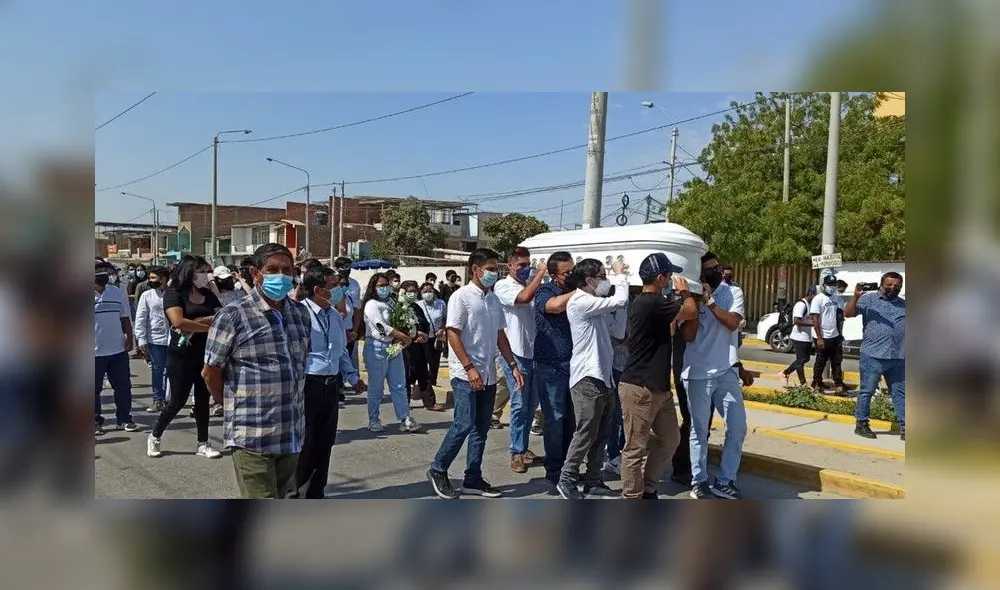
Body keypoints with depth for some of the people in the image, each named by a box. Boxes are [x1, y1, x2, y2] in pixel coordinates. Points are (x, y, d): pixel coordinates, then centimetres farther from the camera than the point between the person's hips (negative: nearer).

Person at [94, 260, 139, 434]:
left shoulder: (117, 293, 6)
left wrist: (129, 338, 4)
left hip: (118, 350, 3)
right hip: (95, 352, -3)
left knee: (123, 387, 8)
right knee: (94, 389, 7)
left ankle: (124, 419, 18)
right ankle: (96, 421, 18)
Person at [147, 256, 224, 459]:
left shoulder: (208, 295, 8)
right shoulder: (174, 293, -8)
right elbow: (178, 321, -23)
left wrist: (196, 322, -17)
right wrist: (209, 327, -18)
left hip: (206, 354, 5)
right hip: (181, 355, -5)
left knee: (203, 400, 8)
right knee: (178, 400, 0)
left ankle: (203, 444, 17)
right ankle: (154, 437, 22)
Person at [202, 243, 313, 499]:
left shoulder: (301, 314, 9)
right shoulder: (232, 316, -9)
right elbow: (210, 373, -3)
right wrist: (234, 406, 6)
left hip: (292, 436, 6)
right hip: (251, 436, -6)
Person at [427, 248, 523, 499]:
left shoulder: (494, 299, 12)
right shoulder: (461, 296, -9)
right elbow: (453, 334, -14)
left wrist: (513, 365, 10)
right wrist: (469, 368, -19)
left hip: (488, 375, 7)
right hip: (466, 373, -7)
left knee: (481, 428, 9)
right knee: (464, 424, -9)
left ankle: (473, 478, 17)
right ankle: (438, 470, 8)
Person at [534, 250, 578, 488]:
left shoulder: (576, 292, 10)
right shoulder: (545, 291, -5)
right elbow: (555, 305, -28)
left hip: (573, 365, 5)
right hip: (551, 367, -5)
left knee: (571, 419, 9)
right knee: (555, 419, -2)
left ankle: (567, 467, 21)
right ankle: (554, 471, 9)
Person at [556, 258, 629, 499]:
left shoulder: (596, 305, 16)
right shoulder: (580, 302, -14)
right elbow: (619, 301, -18)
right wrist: (620, 275, 1)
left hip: (603, 376, 9)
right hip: (587, 378, -9)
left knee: (601, 435, 12)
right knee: (585, 434, -4)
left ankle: (593, 481, 21)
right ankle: (567, 479, 8)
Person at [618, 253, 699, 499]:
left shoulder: (646, 302, 13)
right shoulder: (651, 303, -20)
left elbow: (670, 322, 25)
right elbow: (691, 312, -14)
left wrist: (676, 295, 17)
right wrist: (684, 291, 5)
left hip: (659, 387, 11)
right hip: (639, 389, -11)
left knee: (670, 439, 18)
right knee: (636, 449, 1)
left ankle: (648, 490, 29)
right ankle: (632, 500, 12)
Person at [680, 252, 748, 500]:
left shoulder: (733, 292, 4)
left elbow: (733, 323, -11)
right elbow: (688, 336, -10)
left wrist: (709, 301, -17)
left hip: (727, 372, 3)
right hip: (698, 374, -2)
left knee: (737, 427, 5)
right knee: (699, 430, 6)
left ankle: (725, 480, 18)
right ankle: (698, 481, 18)